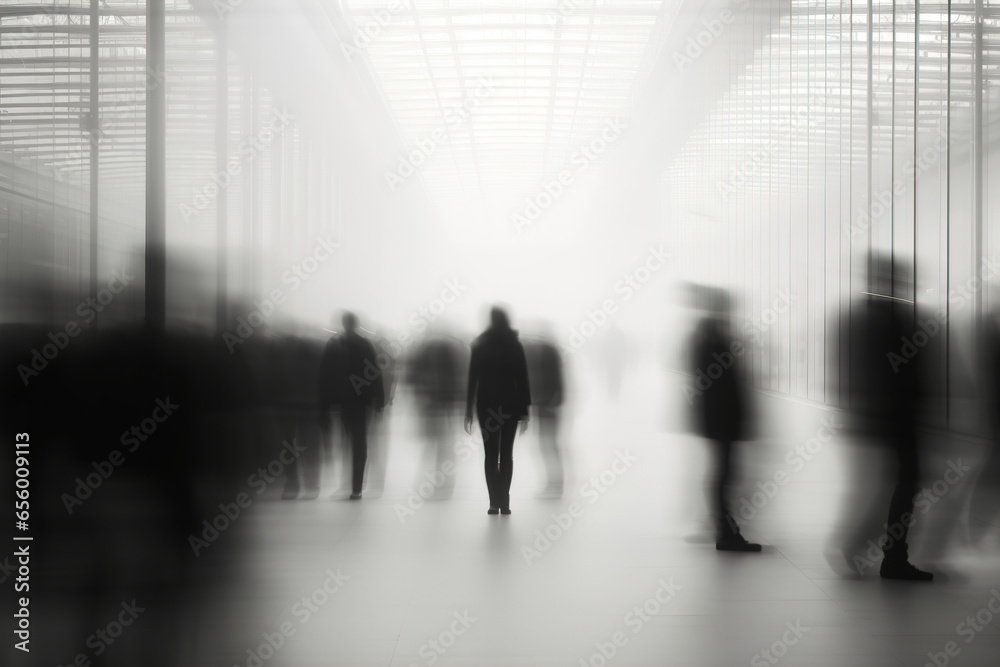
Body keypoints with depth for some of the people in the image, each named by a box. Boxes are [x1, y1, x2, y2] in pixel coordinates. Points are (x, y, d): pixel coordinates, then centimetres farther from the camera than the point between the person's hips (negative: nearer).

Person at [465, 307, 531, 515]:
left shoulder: (480, 346, 0)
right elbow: (523, 379, -1)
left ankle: (495, 503, -5)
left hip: (486, 404, -1)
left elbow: (472, 379, -1)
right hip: (510, 403, 1)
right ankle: (504, 503, -1)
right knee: (506, 454, 6)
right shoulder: (515, 346, 1)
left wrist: (468, 411, 2)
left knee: (490, 454, 3)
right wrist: (525, 410, 3)